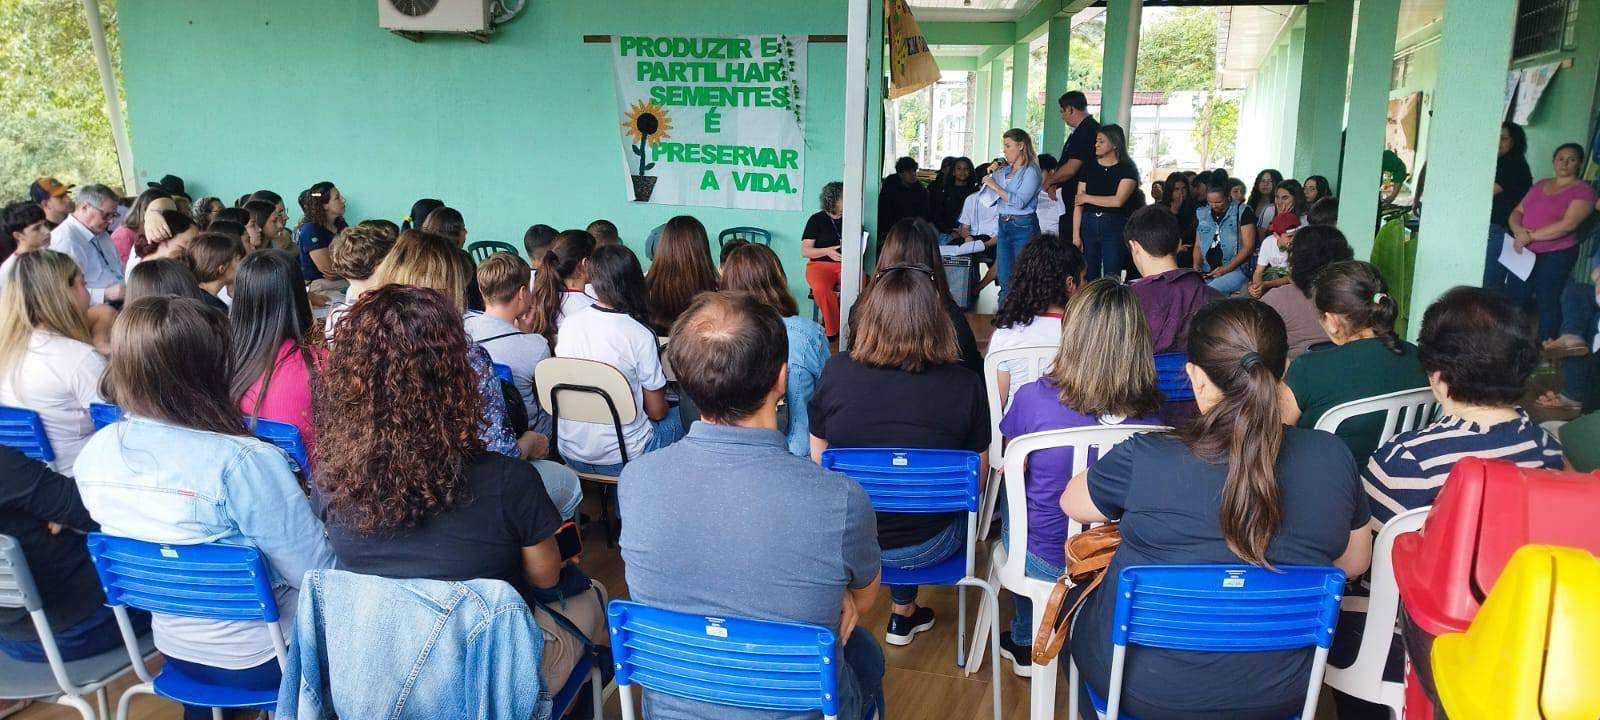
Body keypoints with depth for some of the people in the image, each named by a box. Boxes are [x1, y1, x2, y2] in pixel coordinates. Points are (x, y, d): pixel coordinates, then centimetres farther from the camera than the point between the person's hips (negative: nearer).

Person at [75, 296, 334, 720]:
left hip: (173, 648, 6)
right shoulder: (241, 461, -31)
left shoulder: (94, 454, -9)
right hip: (261, 658, -6)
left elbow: (140, 542, 7)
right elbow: (316, 573, -24)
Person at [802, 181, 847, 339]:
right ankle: (833, 330, -18)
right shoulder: (817, 219, 6)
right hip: (820, 264, -3)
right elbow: (805, 251, 2)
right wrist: (827, 251, -14)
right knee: (821, 289, -38)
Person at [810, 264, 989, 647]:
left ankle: (903, 614, 45)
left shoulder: (837, 371, -16)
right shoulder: (965, 385, -18)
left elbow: (818, 456, -1)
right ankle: (903, 615, 43)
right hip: (927, 546, -1)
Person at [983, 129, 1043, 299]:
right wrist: (992, 175, 5)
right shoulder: (1004, 169, 11)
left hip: (1023, 227, -7)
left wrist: (995, 186, -14)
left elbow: (1019, 202, -18)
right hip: (1003, 225, 7)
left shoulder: (1031, 171, -7)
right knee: (1004, 279, 11)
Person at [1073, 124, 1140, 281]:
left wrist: (1087, 198, -3)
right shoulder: (1089, 168, 10)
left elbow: (1118, 200, -12)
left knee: (1111, 278, -4)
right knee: (1089, 277, 1)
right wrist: (1076, 235, -3)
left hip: (1114, 226, -3)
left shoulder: (1127, 170, 1)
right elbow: (1078, 204, 4)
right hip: (1089, 225, 3)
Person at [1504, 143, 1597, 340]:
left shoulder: (1583, 191, -5)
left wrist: (1530, 236, -17)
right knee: (1513, 298, 8)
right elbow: (1517, 212, 12)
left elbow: (1568, 224, -17)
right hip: (1526, 253, 6)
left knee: (1546, 302, 0)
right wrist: (1517, 229, -10)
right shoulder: (1539, 185, 14)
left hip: (1556, 255, -6)